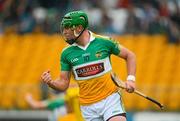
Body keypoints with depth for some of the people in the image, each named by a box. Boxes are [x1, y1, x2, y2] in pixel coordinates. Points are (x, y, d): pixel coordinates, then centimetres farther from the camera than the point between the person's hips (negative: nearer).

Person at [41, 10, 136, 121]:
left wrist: (131, 79, -6)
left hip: (110, 98, -2)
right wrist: (50, 82, -16)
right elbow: (63, 84, 5)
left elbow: (129, 55, 6)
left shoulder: (104, 42, -5)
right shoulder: (66, 53, 1)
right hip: (88, 107, 2)